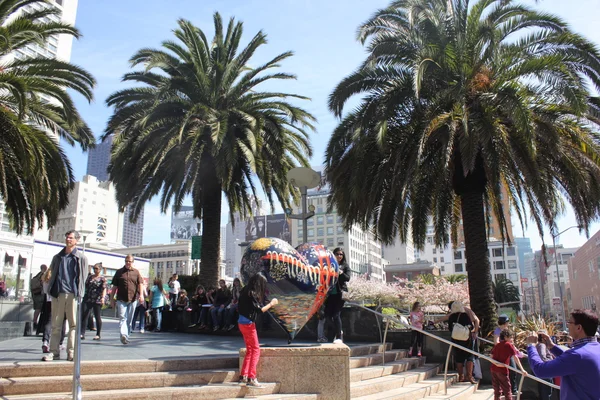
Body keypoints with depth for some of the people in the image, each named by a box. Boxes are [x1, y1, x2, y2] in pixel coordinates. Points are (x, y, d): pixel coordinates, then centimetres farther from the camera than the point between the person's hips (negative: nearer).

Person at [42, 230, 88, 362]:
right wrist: (51, 289, 7)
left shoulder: (81, 258, 5)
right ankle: (54, 351, 12)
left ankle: (71, 352, 3)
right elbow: (52, 274, 19)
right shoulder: (57, 257, 16)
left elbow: (83, 277, 3)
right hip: (58, 293, 3)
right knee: (56, 325, 5)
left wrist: (79, 293, -3)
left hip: (73, 294, -3)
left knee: (74, 324, -1)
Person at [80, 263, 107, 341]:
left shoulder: (102, 279, 1)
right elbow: (85, 286, 20)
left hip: (97, 300, -4)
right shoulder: (90, 277, 15)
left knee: (97, 317, 1)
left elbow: (104, 289, -8)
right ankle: (82, 334, -7)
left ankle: (98, 335, 9)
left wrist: (103, 297, -21)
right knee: (84, 316, -6)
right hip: (87, 299, 4)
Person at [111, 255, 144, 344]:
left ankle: (127, 335, 19)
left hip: (133, 299, 1)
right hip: (121, 299, -1)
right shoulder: (119, 272, 9)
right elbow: (114, 286, 11)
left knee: (129, 319, 8)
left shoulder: (136, 272, 11)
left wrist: (141, 294, -14)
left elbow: (140, 283, 1)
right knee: (122, 317, -14)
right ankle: (123, 335, -25)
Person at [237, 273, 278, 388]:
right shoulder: (252, 294, -19)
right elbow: (259, 310, -21)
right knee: (256, 350, -1)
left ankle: (243, 376, 16)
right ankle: (251, 378, -2)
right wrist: (271, 304, -9)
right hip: (248, 323, -9)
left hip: (242, 322, 9)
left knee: (249, 350, 15)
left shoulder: (246, 291, 8)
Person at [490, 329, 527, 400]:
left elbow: (492, 356, 5)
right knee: (507, 390, 3)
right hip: (502, 370, -6)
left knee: (497, 390, 14)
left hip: (493, 369, 6)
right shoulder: (509, 345, -5)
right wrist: (522, 369, -18)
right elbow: (515, 357, -14)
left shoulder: (496, 345, 12)